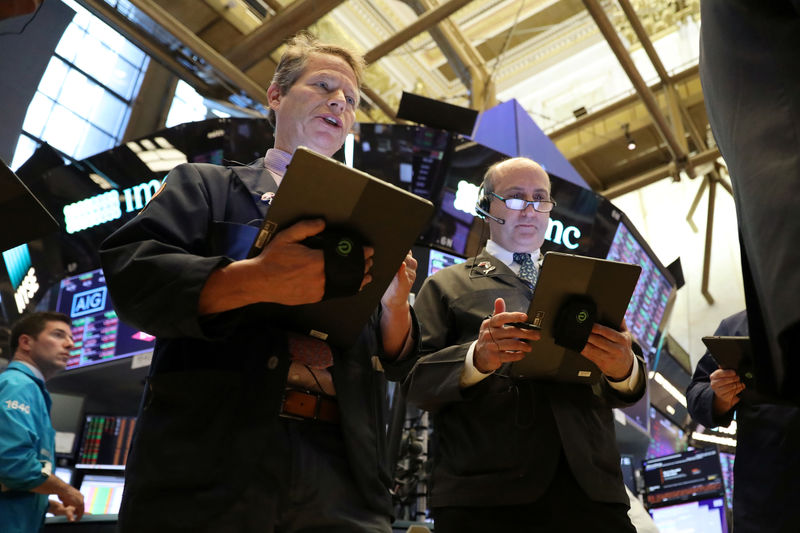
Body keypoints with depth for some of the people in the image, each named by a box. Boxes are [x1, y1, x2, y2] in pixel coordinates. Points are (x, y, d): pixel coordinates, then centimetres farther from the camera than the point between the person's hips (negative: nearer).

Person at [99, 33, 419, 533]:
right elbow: (130, 272, -5)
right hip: (210, 461, -2)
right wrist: (254, 280, -20)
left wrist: (395, 303, -5)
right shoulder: (206, 185, 12)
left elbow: (396, 361, 17)